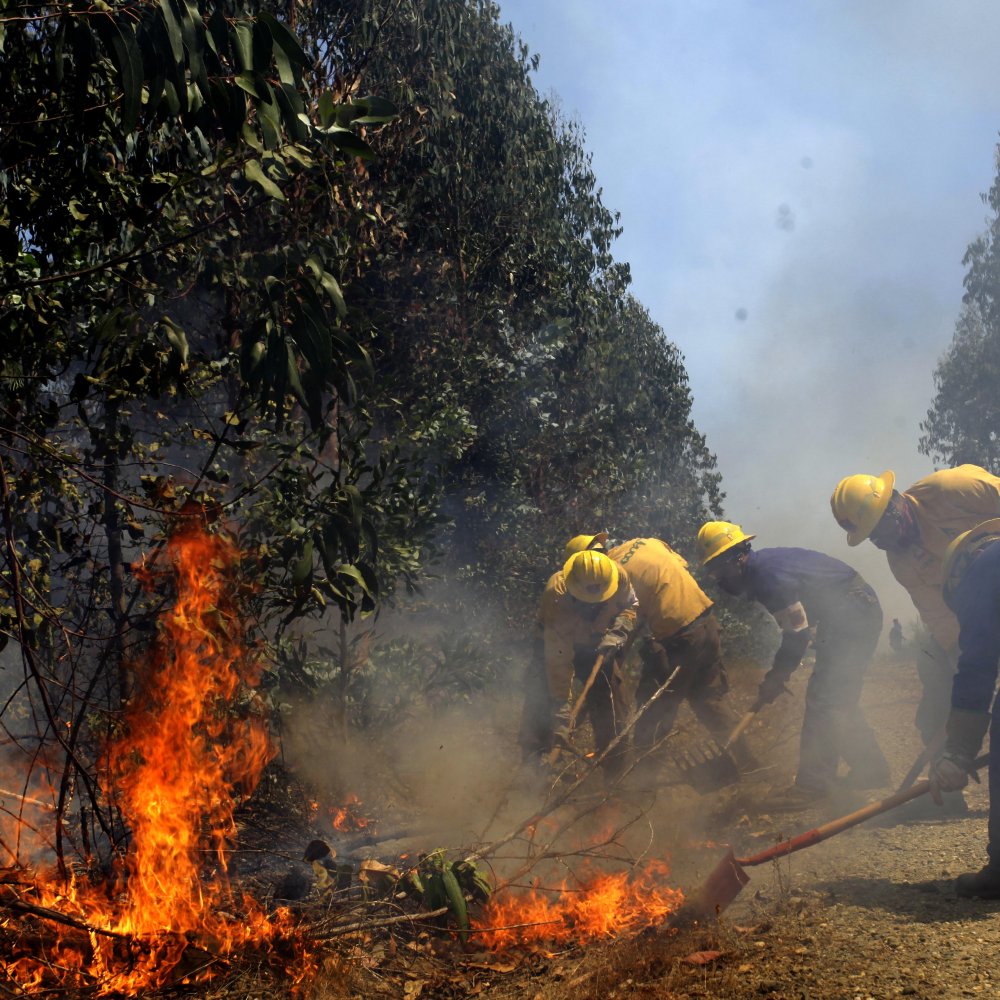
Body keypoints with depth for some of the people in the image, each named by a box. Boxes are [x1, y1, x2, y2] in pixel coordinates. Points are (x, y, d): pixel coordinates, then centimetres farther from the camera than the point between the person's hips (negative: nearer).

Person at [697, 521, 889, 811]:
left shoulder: (767, 576, -23)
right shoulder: (762, 566, 9)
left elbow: (797, 633, -19)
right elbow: (795, 625, 17)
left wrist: (777, 677, -8)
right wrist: (778, 672, 14)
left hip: (851, 618, -11)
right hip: (859, 613, 11)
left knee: (822, 698, -11)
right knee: (839, 701, 16)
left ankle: (811, 785, -9)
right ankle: (870, 769, 25)